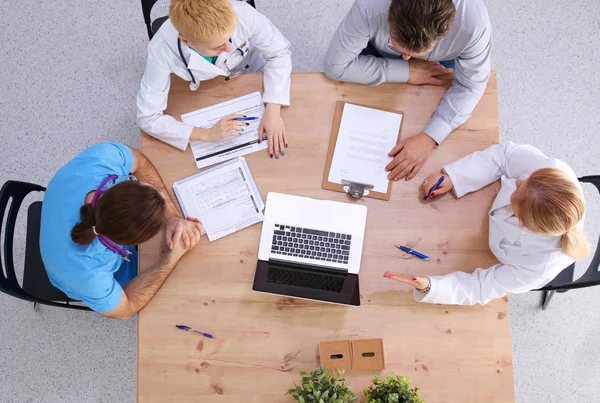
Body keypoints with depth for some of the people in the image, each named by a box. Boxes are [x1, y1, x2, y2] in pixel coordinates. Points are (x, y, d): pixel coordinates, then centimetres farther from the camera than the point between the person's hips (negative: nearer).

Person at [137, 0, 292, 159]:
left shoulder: (243, 14, -39)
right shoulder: (161, 51, -39)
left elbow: (278, 53, -22)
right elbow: (148, 118, -31)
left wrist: (273, 112, -34)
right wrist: (208, 134, -42)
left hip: (251, 73, 2)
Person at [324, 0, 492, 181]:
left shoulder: (473, 21, -40)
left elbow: (470, 86, -26)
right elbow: (335, 66, -32)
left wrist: (429, 138, -39)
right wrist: (406, 71, -36)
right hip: (379, 53, 0)